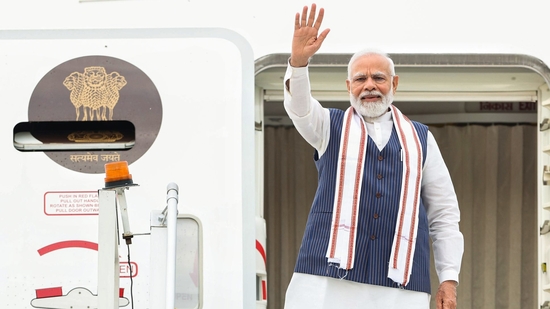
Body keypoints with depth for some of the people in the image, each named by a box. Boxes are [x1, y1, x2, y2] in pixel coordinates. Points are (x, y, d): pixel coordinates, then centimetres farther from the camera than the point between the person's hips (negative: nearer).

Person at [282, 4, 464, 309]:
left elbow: (444, 214, 14)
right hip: (329, 281, -1)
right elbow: (299, 107, -9)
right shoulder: (331, 127, 14)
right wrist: (298, 62, -29)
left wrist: (449, 278, 4)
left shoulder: (420, 139, 16)